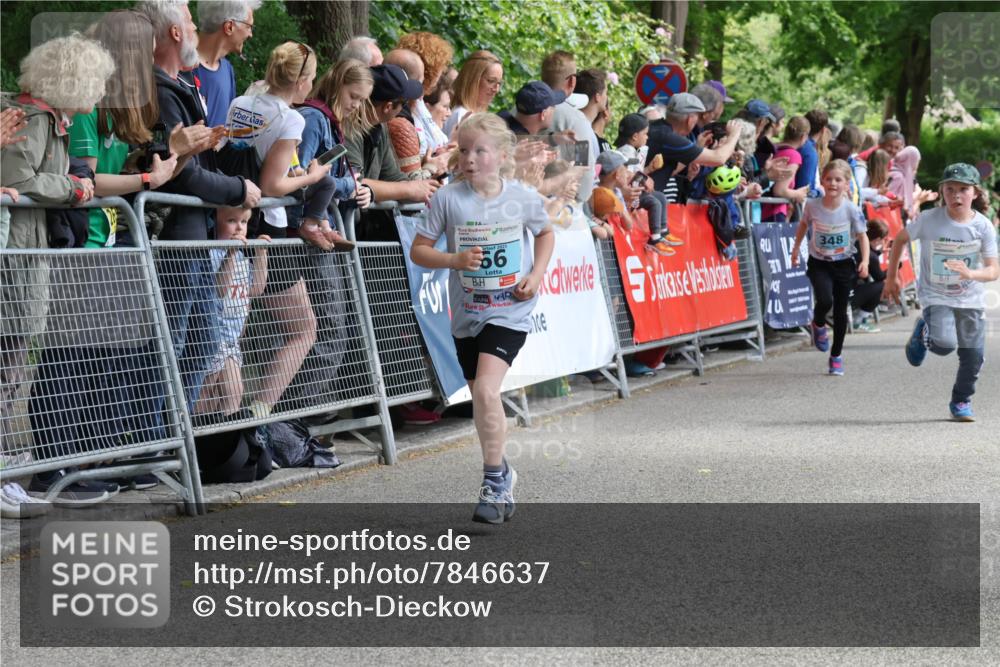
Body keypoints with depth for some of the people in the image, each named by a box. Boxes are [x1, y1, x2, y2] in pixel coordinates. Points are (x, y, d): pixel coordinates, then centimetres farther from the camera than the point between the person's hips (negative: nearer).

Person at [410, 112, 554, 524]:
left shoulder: (524, 198, -4)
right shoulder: (448, 198, -6)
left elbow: (546, 233, 15)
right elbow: (418, 250, -2)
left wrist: (536, 275, 0)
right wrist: (455, 260, -19)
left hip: (510, 310, -3)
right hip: (467, 312, 3)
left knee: (486, 389, -21)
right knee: (481, 398, 12)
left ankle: (494, 482, -8)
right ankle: (503, 474, 35)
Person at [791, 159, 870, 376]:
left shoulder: (852, 210, -14)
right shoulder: (812, 206, -10)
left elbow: (862, 236, -7)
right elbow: (803, 225, 10)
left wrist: (865, 261, -19)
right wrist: (795, 249, 14)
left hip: (844, 264, 0)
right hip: (819, 263, 0)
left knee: (840, 311, 6)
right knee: (824, 301, -24)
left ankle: (836, 355, 23)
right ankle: (818, 325, 13)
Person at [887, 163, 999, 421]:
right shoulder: (929, 220, -14)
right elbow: (900, 239, 3)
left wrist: (971, 274, -30)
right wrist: (891, 277, 7)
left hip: (971, 298, 3)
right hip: (936, 296, -2)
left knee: (973, 355, 2)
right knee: (944, 344, -25)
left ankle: (961, 401, 28)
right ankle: (923, 333, 12)